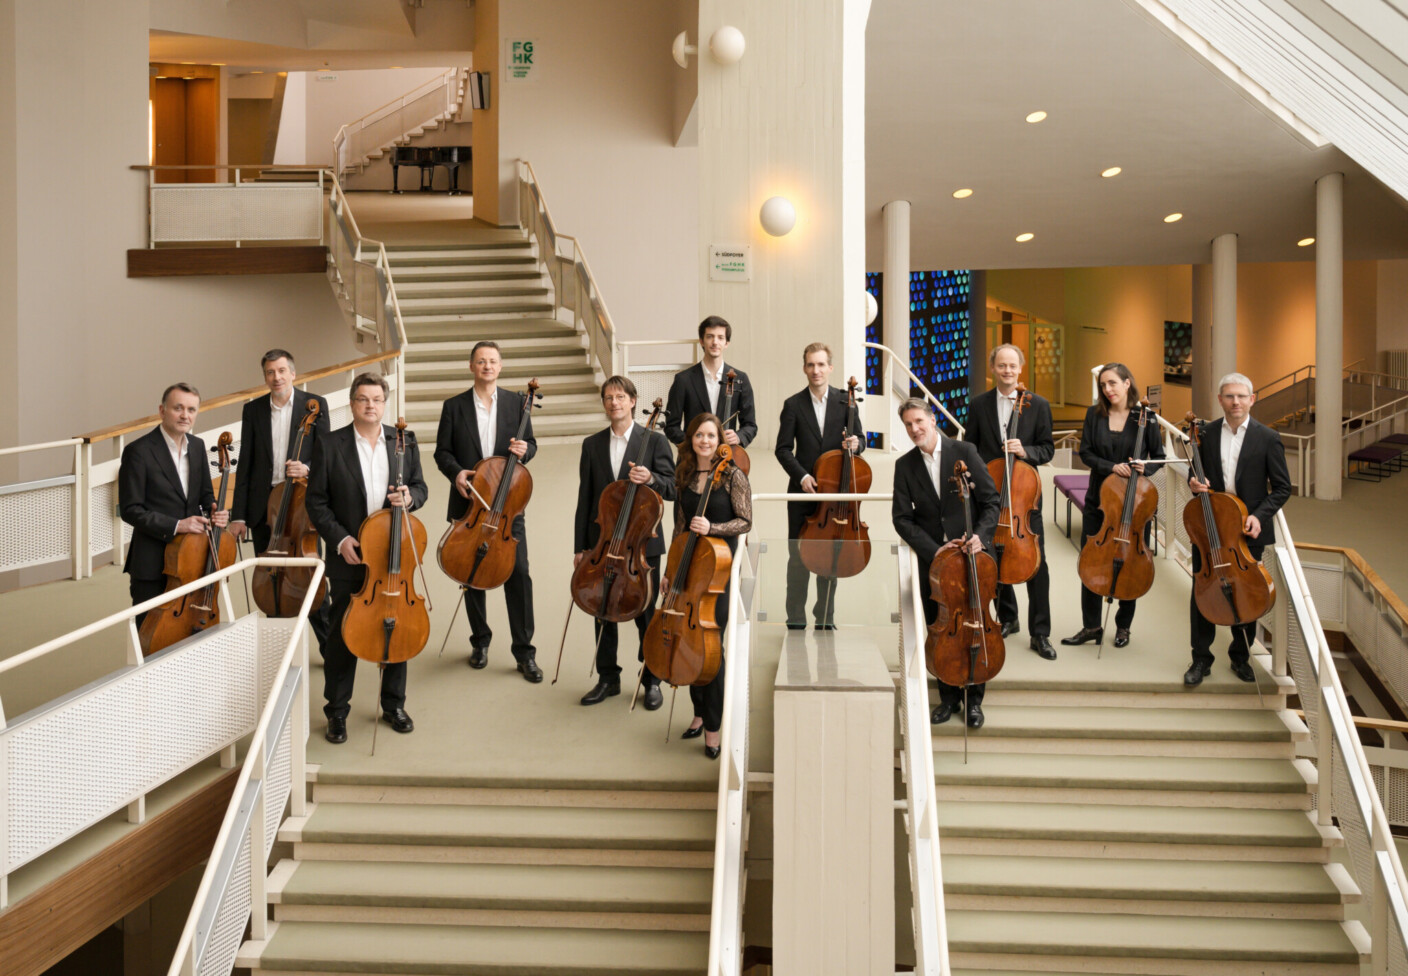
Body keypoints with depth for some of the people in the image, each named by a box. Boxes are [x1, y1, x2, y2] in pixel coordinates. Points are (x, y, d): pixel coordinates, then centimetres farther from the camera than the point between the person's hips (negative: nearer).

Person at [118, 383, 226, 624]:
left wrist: (214, 513, -5)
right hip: (152, 565, -5)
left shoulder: (197, 446, 9)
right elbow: (130, 510, -13)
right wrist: (175, 526, -21)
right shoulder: (138, 451, -11)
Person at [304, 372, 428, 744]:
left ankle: (394, 705, 27)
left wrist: (409, 497, -14)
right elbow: (317, 502, -2)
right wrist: (339, 539, -13)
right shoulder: (330, 445, -3)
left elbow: (419, 487, 10)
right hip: (348, 556, -2)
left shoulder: (405, 441, 4)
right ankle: (337, 711, 19)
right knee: (341, 633, 6)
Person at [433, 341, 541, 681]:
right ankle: (480, 641, 28)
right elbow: (442, 452, 4)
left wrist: (524, 450, -15)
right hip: (469, 502, 1)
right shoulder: (454, 406, 3)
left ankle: (524, 652, 1)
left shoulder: (516, 401, 5)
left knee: (518, 573, -6)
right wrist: (456, 472, -16)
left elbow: (530, 443, 9)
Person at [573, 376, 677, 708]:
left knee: (646, 613, 4)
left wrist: (650, 478, -27)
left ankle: (652, 680, 18)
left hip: (643, 541, -3)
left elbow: (672, 488, -6)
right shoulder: (592, 445, 7)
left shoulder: (654, 441, -1)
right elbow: (585, 498, 8)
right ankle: (608, 678, 24)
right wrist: (580, 546, 6)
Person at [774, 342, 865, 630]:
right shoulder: (793, 405, 2)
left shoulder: (845, 401, 5)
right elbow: (783, 449, -1)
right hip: (802, 492, -1)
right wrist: (802, 476, -15)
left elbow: (859, 438, 6)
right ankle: (796, 619, 10)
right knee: (798, 557, 2)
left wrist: (856, 443, -19)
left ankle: (825, 618, 16)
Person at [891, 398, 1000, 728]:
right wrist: (933, 550, -12)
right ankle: (949, 697, 22)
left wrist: (980, 535, -19)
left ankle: (974, 699, 17)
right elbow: (902, 518, -1)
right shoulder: (905, 465, 4)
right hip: (932, 559, 2)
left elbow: (992, 501, -3)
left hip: (971, 556, -2)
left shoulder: (964, 452, -2)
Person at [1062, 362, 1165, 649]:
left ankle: (1123, 626, 23)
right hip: (1099, 500, 2)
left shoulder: (1145, 418, -3)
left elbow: (1159, 457, 2)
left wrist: (1145, 468, -19)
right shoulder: (1094, 414, 1)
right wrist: (1112, 467, -18)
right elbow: (1086, 453, -2)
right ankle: (1091, 626, 15)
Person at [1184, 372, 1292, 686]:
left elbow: (1282, 487, -1)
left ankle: (1240, 656, 26)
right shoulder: (1206, 434, 4)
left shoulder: (1268, 438, -2)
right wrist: (1194, 482, -8)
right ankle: (1201, 658, 14)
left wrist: (1259, 515, -15)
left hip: (1247, 530, -1)